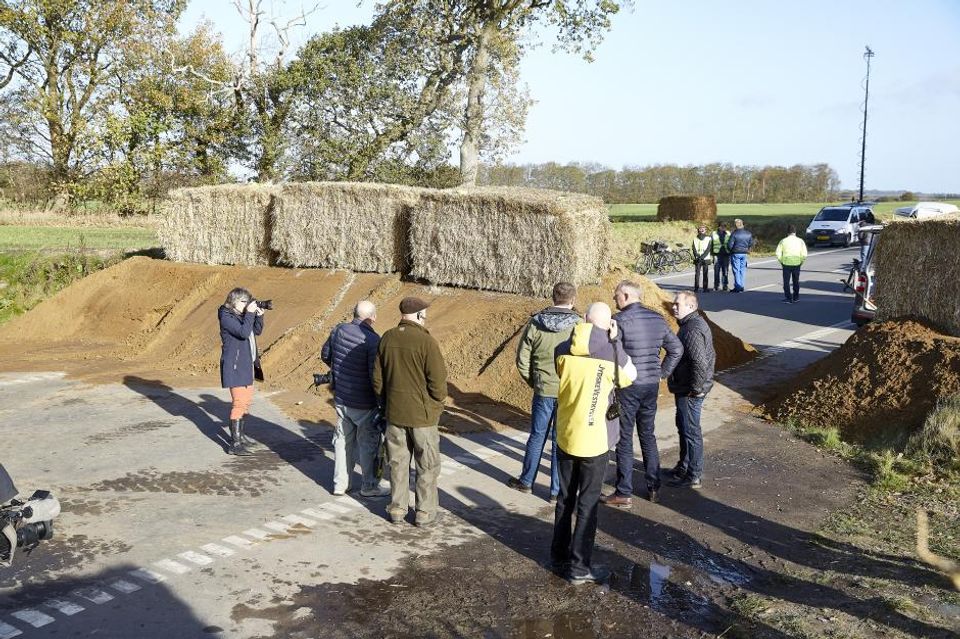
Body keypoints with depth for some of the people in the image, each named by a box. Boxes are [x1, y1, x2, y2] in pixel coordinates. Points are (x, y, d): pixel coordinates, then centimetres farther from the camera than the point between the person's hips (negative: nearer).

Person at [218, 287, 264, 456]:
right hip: (234, 366, -10)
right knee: (239, 402, -12)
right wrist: (250, 313, -22)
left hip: (245, 364, 10)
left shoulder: (242, 315, 10)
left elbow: (257, 331, 15)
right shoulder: (226, 317, -14)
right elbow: (244, 332, -27)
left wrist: (259, 316, 0)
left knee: (247, 400, 18)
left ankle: (239, 435, 31)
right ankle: (234, 444, -10)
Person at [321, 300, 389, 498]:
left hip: (340, 398, 6)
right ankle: (369, 485, 23)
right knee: (368, 443, 10)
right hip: (364, 403, -6)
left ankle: (340, 484, 26)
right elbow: (376, 376, -23)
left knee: (343, 439, 18)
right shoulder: (372, 340, -23)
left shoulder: (338, 330, -3)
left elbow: (325, 355, 12)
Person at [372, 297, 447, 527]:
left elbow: (377, 378, 6)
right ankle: (425, 512, 16)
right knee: (427, 465, 9)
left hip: (394, 412, 5)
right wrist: (438, 402, 3)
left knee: (398, 462, 16)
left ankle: (397, 508, 24)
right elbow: (438, 379, -17)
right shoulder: (426, 341, -18)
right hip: (422, 413, -5)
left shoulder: (387, 338, -1)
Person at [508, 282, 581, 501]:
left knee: (537, 436, 17)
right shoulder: (579, 326, -12)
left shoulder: (535, 323, -5)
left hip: (543, 391, 2)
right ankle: (557, 490, 17)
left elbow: (522, 359, -1)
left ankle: (526, 481, 30)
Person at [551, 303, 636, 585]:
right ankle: (579, 566, 11)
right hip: (594, 440, -4)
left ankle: (559, 555, 28)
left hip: (565, 436, 4)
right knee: (587, 503, 6)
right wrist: (615, 341, 3)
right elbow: (630, 376, 6)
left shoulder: (563, 350, -4)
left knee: (565, 498, 17)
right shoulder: (611, 353, -14)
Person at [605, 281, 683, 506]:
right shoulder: (657, 319, 6)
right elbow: (677, 348, 11)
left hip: (627, 386, -6)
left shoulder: (620, 320, -15)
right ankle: (653, 487, 25)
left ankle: (624, 494, 8)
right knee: (648, 435, 18)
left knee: (624, 439, 3)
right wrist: (661, 373, 14)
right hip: (651, 385, 6)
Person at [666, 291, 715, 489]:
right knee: (683, 427, 22)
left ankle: (694, 476, 8)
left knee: (690, 431, -2)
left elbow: (700, 363, -30)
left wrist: (695, 388, -21)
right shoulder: (697, 323, 12)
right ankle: (684, 466, 37)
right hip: (686, 389, 11)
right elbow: (711, 356, 20)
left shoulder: (692, 330, -24)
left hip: (689, 391, -11)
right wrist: (704, 381, 22)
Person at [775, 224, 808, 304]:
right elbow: (804, 255, -3)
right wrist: (801, 262, 10)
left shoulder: (783, 241, -1)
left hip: (786, 264, -2)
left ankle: (788, 298, 4)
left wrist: (781, 262, 7)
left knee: (786, 282, 6)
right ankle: (796, 298, 22)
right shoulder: (800, 241, 1)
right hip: (797, 264, 2)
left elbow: (778, 254, -5)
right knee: (796, 281, 16)